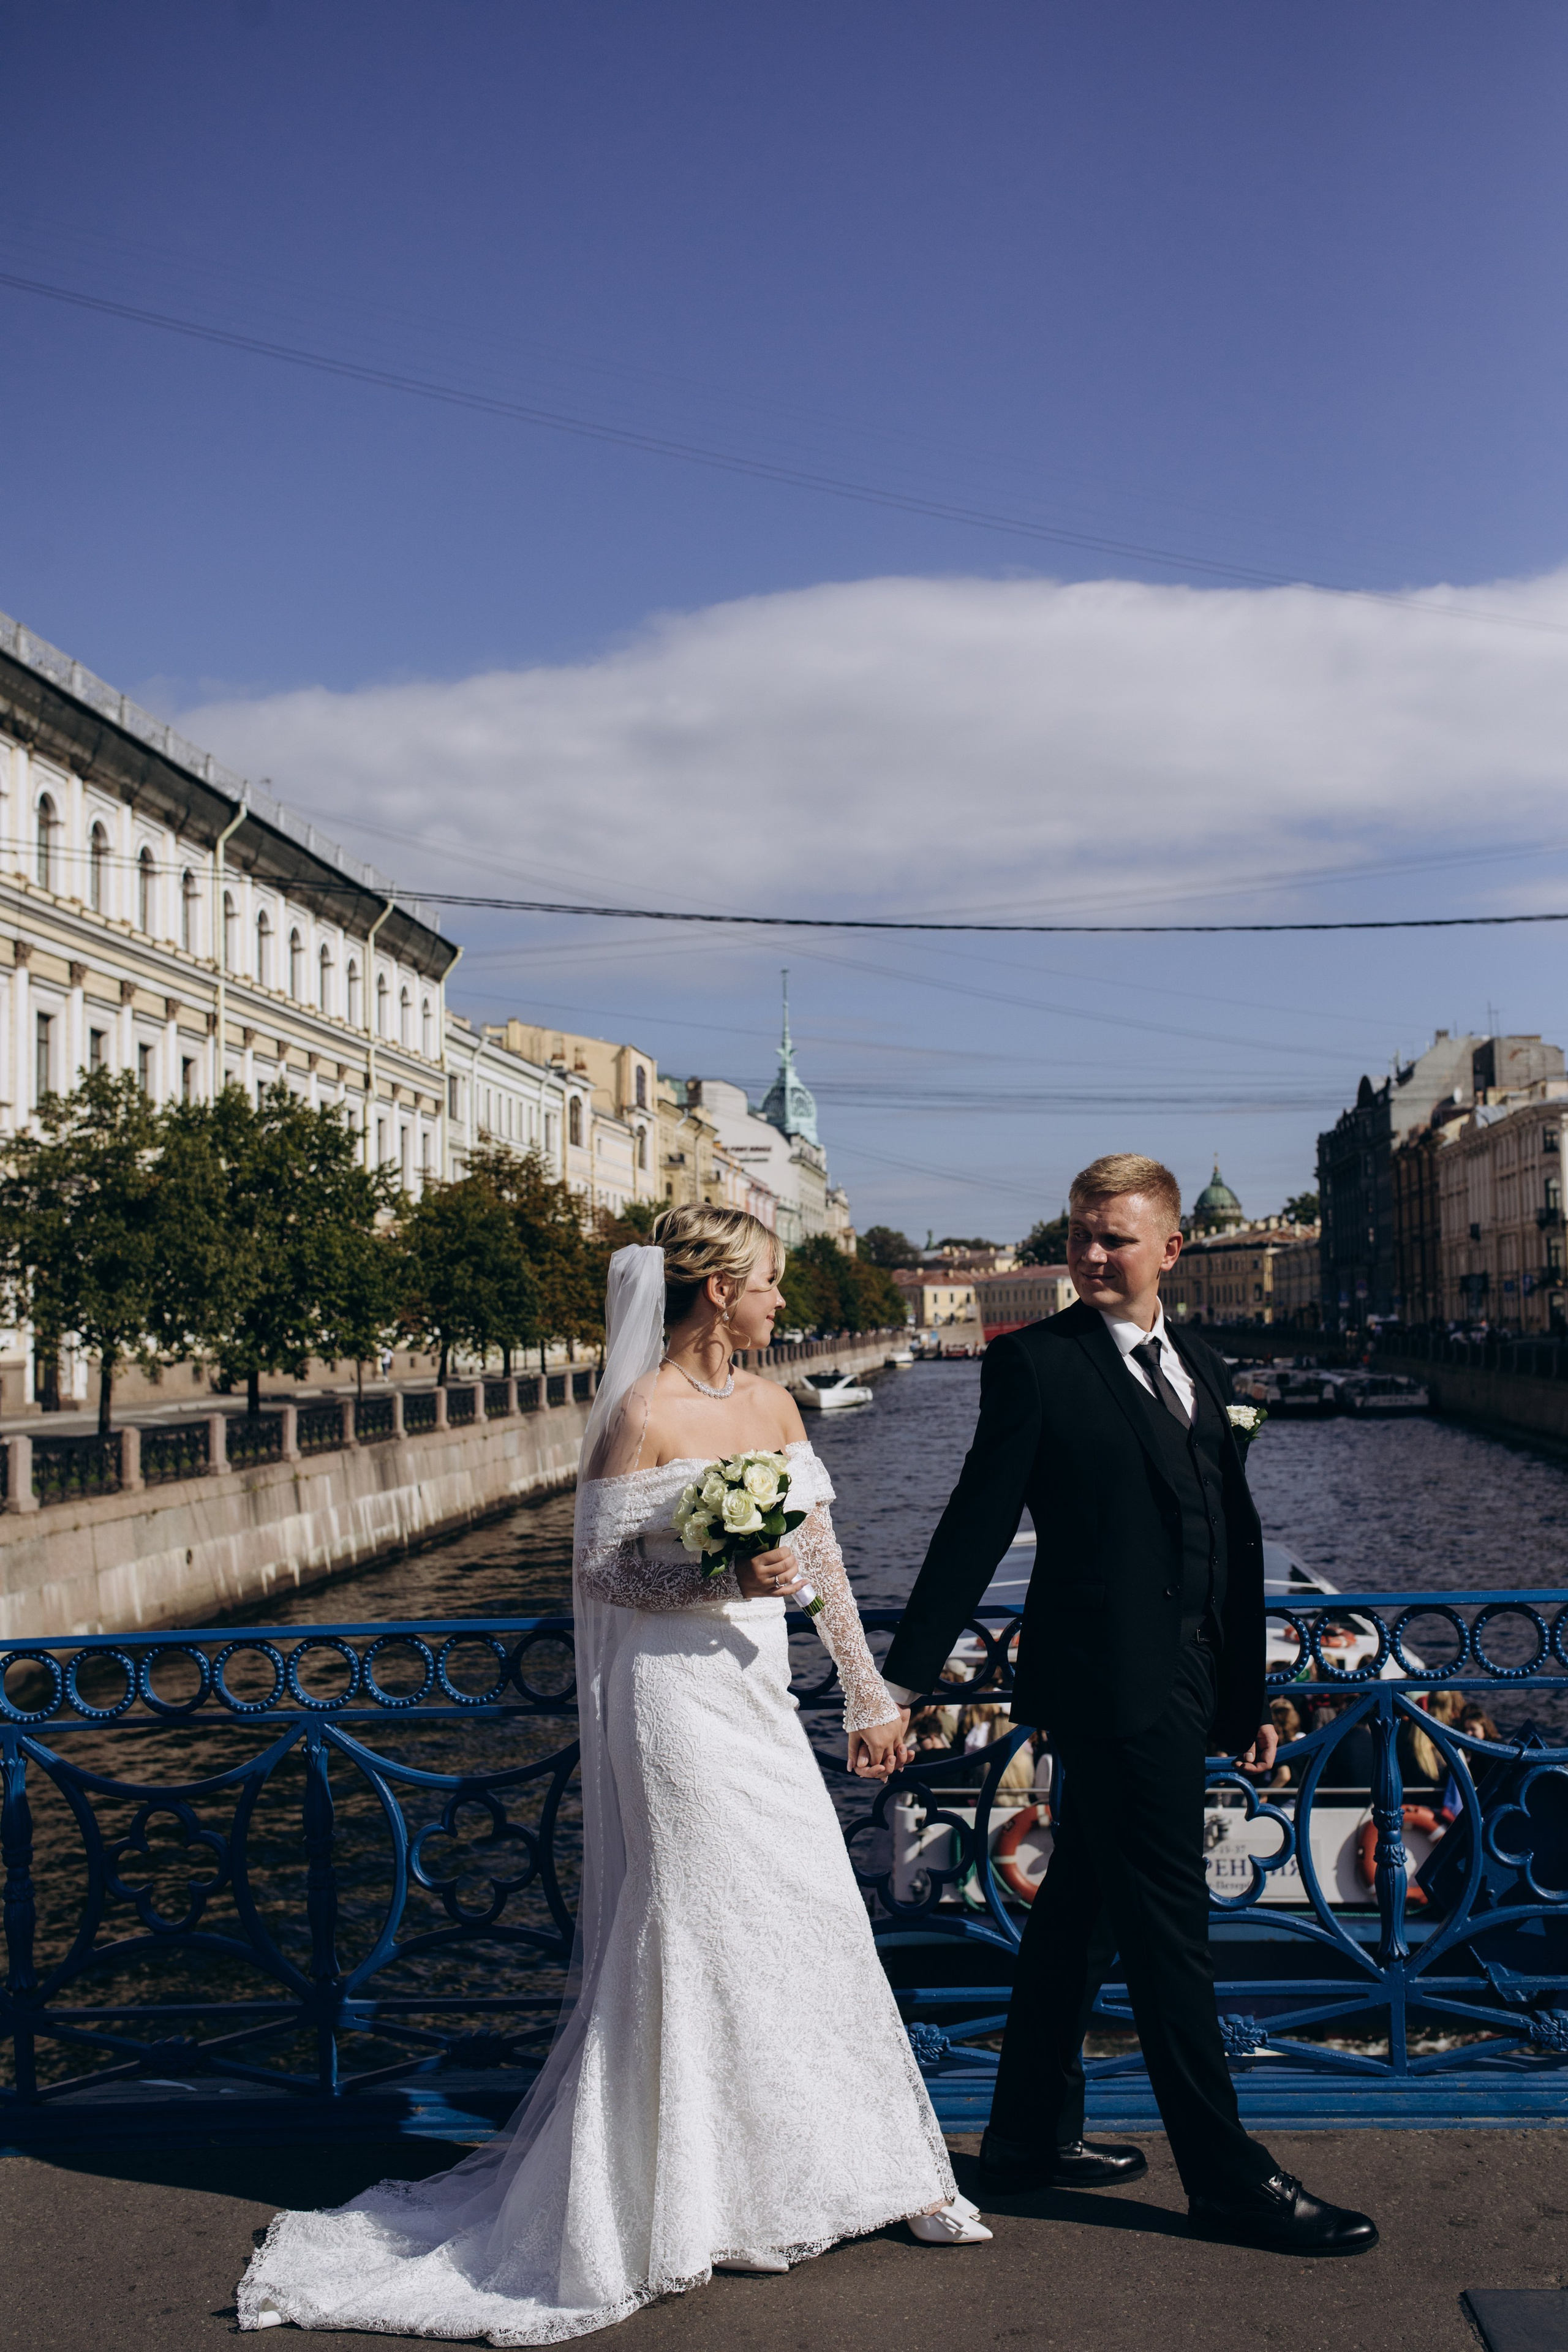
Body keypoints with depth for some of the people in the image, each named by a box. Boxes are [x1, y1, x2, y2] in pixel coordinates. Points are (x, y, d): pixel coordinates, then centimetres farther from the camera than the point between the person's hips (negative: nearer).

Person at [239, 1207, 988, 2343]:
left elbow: (822, 1555, 13)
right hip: (678, 1701, -7)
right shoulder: (642, 1416, -12)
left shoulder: (771, 1403, 9)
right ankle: (691, 2204, 15)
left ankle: (866, 2167, 23)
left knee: (812, 1920, 10)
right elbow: (600, 1574, -10)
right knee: (699, 1933, 0)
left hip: (760, 1694, 7)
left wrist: (870, 1694, 15)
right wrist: (723, 1578, -23)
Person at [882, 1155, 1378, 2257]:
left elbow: (1236, 1539, 16)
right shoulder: (1035, 1363, -7)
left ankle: (1032, 2134, 29)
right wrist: (906, 1678, -9)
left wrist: (1248, 1696, 16)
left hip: (1183, 1685, 7)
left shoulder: (1202, 1369, 14)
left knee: (1082, 1911, 17)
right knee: (1168, 1925, -1)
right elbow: (978, 1526, -9)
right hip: (1109, 1680, -7)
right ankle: (1228, 2176, 9)